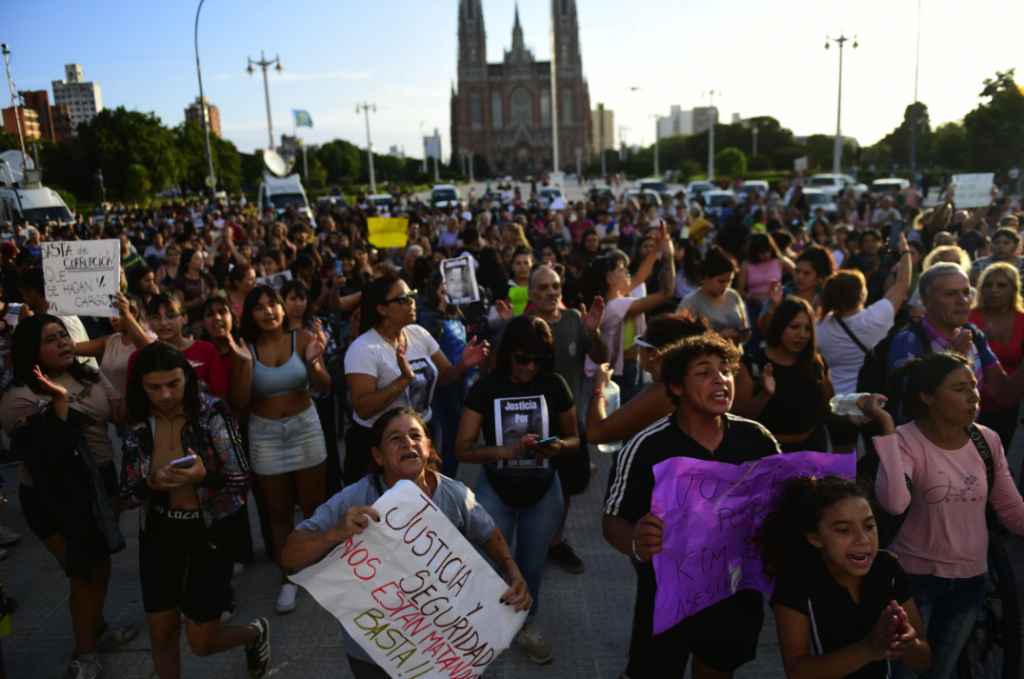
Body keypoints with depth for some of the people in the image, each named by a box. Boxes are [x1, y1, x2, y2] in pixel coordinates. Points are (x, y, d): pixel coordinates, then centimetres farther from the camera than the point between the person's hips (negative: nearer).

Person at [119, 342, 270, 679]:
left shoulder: (212, 412, -16)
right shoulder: (137, 424, -5)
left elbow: (242, 478, -15)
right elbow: (127, 494, -1)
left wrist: (204, 477, -34)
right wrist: (152, 484, -23)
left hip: (210, 529, -3)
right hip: (159, 532, 4)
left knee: (202, 643, 4)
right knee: (162, 636, 10)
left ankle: (256, 632, 35)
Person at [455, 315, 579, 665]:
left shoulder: (555, 386, -11)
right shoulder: (485, 388, -15)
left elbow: (574, 438, -1)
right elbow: (462, 449, -17)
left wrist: (559, 446, -24)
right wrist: (506, 451, -33)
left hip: (543, 493, 2)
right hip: (496, 492, -1)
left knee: (531, 566, 20)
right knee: (492, 567, 11)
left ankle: (527, 627, 46)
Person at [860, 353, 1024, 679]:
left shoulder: (987, 441, -5)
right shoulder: (906, 440, -20)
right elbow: (894, 503, -38)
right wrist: (887, 429, -37)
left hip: (971, 578, 5)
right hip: (915, 575, -4)